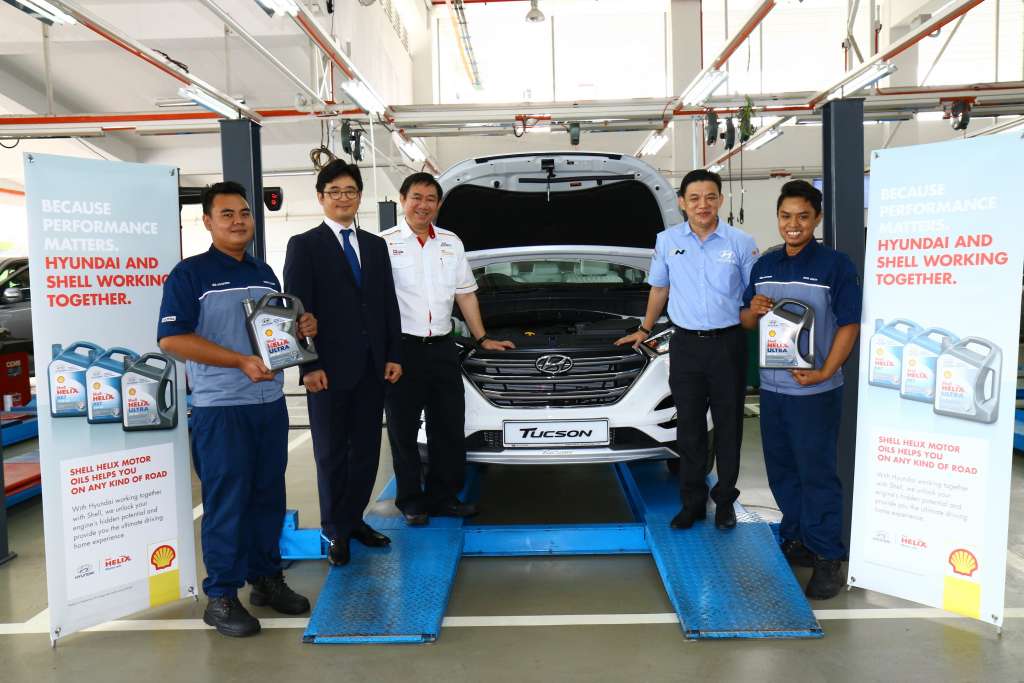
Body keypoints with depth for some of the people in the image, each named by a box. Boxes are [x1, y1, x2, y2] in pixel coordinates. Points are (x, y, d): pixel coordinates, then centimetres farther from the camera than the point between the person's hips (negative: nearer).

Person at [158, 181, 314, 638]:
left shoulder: (265, 274, 14)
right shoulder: (190, 273, -6)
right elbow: (171, 338, -15)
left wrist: (302, 329, 0)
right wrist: (241, 361, -23)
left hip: (270, 403, 6)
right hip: (220, 408, -6)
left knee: (268, 495, 12)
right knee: (226, 502, -2)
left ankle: (266, 578, 26)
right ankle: (221, 597, 10)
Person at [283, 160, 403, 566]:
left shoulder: (376, 246, 13)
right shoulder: (304, 246, -1)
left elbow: (389, 304, 13)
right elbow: (297, 309, -6)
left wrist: (392, 356, 5)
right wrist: (308, 366, -13)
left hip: (372, 368, 5)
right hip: (329, 370, -4)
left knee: (366, 451, 11)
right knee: (331, 454, 7)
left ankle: (353, 519, 26)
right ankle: (335, 530, 20)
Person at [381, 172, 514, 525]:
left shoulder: (451, 243, 12)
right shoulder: (385, 243, -2)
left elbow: (466, 294, 18)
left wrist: (482, 339, 18)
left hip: (443, 348, 5)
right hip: (402, 349, -4)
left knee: (450, 427, 8)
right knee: (404, 428, 5)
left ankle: (443, 496, 22)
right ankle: (411, 500, 17)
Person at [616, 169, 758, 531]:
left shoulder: (741, 243, -2)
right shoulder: (668, 241, 4)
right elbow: (659, 289, 16)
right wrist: (645, 329, 22)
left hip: (728, 343, -1)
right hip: (685, 345, 1)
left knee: (728, 427, 8)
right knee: (689, 429, 7)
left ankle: (725, 501, 22)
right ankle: (693, 502, 19)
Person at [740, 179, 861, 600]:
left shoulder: (835, 265, -7)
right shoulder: (764, 266, 10)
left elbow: (849, 324, -9)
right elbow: (745, 322, 15)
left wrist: (825, 372, -20)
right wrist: (753, 310, -9)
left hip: (814, 390, -6)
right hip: (771, 386, 6)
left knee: (817, 473, -1)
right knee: (781, 470, 14)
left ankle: (827, 557, 10)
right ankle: (796, 539, 30)